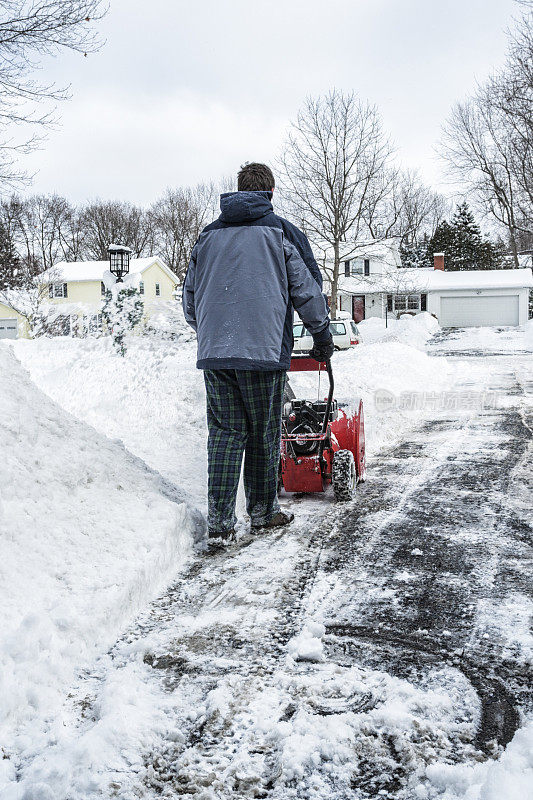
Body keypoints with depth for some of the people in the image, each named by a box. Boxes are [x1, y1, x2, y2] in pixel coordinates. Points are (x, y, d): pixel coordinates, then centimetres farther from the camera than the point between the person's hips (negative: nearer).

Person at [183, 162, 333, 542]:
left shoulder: (209, 235, 15)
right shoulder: (281, 231, 5)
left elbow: (190, 296, 20)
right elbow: (308, 290, 5)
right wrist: (323, 336, 18)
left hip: (214, 352, 3)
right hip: (264, 350, -3)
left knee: (224, 433, 7)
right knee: (264, 435, 8)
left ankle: (220, 519, 3)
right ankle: (263, 511, 19)